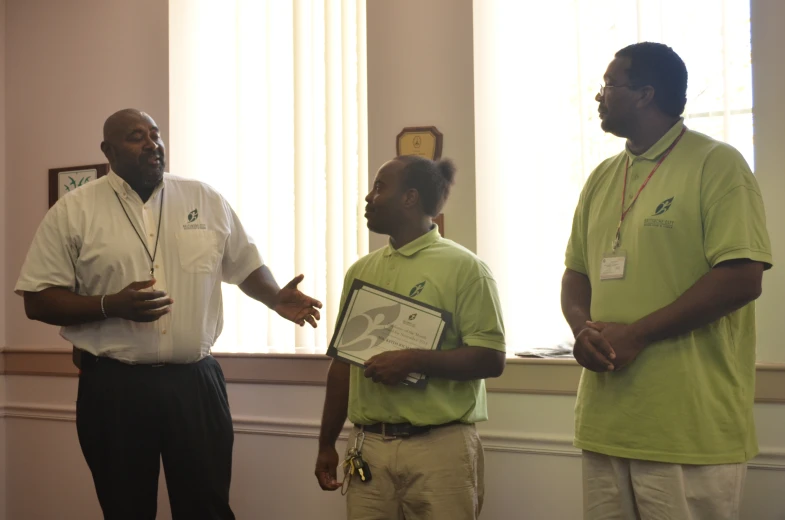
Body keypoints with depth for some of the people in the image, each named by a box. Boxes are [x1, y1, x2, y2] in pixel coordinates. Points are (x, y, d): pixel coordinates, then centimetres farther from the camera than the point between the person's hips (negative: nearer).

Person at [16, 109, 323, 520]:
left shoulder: (206, 200, 6)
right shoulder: (73, 211, 0)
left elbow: (247, 266, 15)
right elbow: (38, 301, -1)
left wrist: (276, 299, -6)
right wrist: (111, 305, -17)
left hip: (196, 382, 2)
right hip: (113, 389, -1)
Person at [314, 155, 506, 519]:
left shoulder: (464, 267, -5)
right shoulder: (360, 271, 11)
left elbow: (491, 359, -10)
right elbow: (343, 361, 15)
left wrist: (413, 360, -20)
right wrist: (327, 443, 15)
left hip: (440, 447, -4)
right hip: (368, 446, 4)